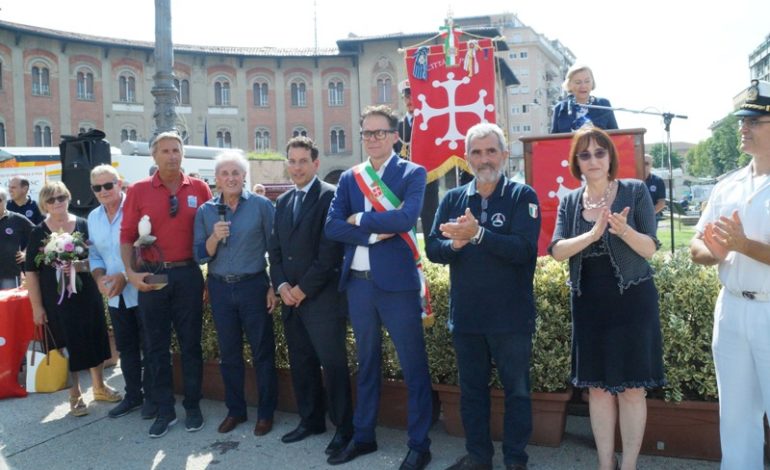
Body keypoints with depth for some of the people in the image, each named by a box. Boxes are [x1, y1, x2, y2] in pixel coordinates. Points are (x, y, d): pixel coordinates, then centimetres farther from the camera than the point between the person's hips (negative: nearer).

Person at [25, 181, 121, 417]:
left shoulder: (84, 225, -1)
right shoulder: (38, 233, -3)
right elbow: (31, 272, -3)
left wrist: (78, 266, -13)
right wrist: (37, 307, -5)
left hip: (87, 294, 2)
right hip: (56, 299, -1)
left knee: (95, 339, 11)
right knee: (67, 345, 6)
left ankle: (99, 386, 31)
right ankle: (75, 395, 22)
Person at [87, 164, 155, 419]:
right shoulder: (93, 218, 9)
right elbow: (95, 255, 15)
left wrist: (125, 276, -19)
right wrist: (100, 277, -4)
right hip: (115, 296, 7)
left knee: (149, 347, 4)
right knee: (126, 348, 17)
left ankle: (152, 396, 19)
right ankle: (133, 395, 31)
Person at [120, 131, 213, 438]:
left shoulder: (199, 189, 1)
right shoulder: (138, 191, 0)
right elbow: (127, 236, 0)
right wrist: (131, 273, -12)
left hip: (188, 274, 0)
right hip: (151, 276, 0)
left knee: (190, 343, 10)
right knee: (157, 345, 10)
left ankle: (193, 407, 24)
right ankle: (164, 410, 24)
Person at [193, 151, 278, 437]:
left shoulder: (261, 206, -4)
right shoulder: (205, 211, 4)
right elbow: (200, 256, 3)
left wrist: (274, 287, -5)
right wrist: (214, 237, -16)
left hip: (254, 285, -3)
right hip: (220, 289, 3)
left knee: (262, 351, 5)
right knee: (229, 353, 12)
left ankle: (266, 412, 19)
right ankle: (235, 410, 27)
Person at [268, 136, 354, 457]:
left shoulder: (330, 196, -7)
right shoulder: (283, 201, 16)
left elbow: (330, 251, -14)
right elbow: (275, 249, 15)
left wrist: (303, 289, -13)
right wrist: (282, 285, -1)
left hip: (323, 298, -7)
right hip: (291, 298, 7)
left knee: (332, 364, -2)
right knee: (301, 363, 14)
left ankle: (344, 428, 10)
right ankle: (310, 420, 29)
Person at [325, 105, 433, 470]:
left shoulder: (413, 173, -2)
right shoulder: (349, 177, 10)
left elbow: (406, 218, -19)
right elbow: (332, 226, -1)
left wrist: (360, 219, -8)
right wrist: (374, 234, -13)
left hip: (397, 281, -4)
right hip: (357, 282, 5)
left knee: (413, 366, 5)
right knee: (366, 363, 17)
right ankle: (363, 436, 31)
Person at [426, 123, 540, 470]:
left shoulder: (522, 196, -5)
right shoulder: (452, 199, 7)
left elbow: (524, 249, -19)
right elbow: (432, 249, 1)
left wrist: (477, 233, -28)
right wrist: (455, 244, -20)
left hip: (511, 316, -3)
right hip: (465, 314, 4)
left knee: (517, 389, 10)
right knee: (471, 388, 15)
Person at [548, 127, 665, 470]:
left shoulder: (635, 191, -3)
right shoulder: (569, 202, 5)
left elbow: (650, 249, -8)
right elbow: (557, 251, -8)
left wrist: (623, 229, -27)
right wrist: (593, 233, -24)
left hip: (631, 301, -3)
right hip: (589, 305, 3)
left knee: (630, 387, 2)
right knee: (597, 387, 10)